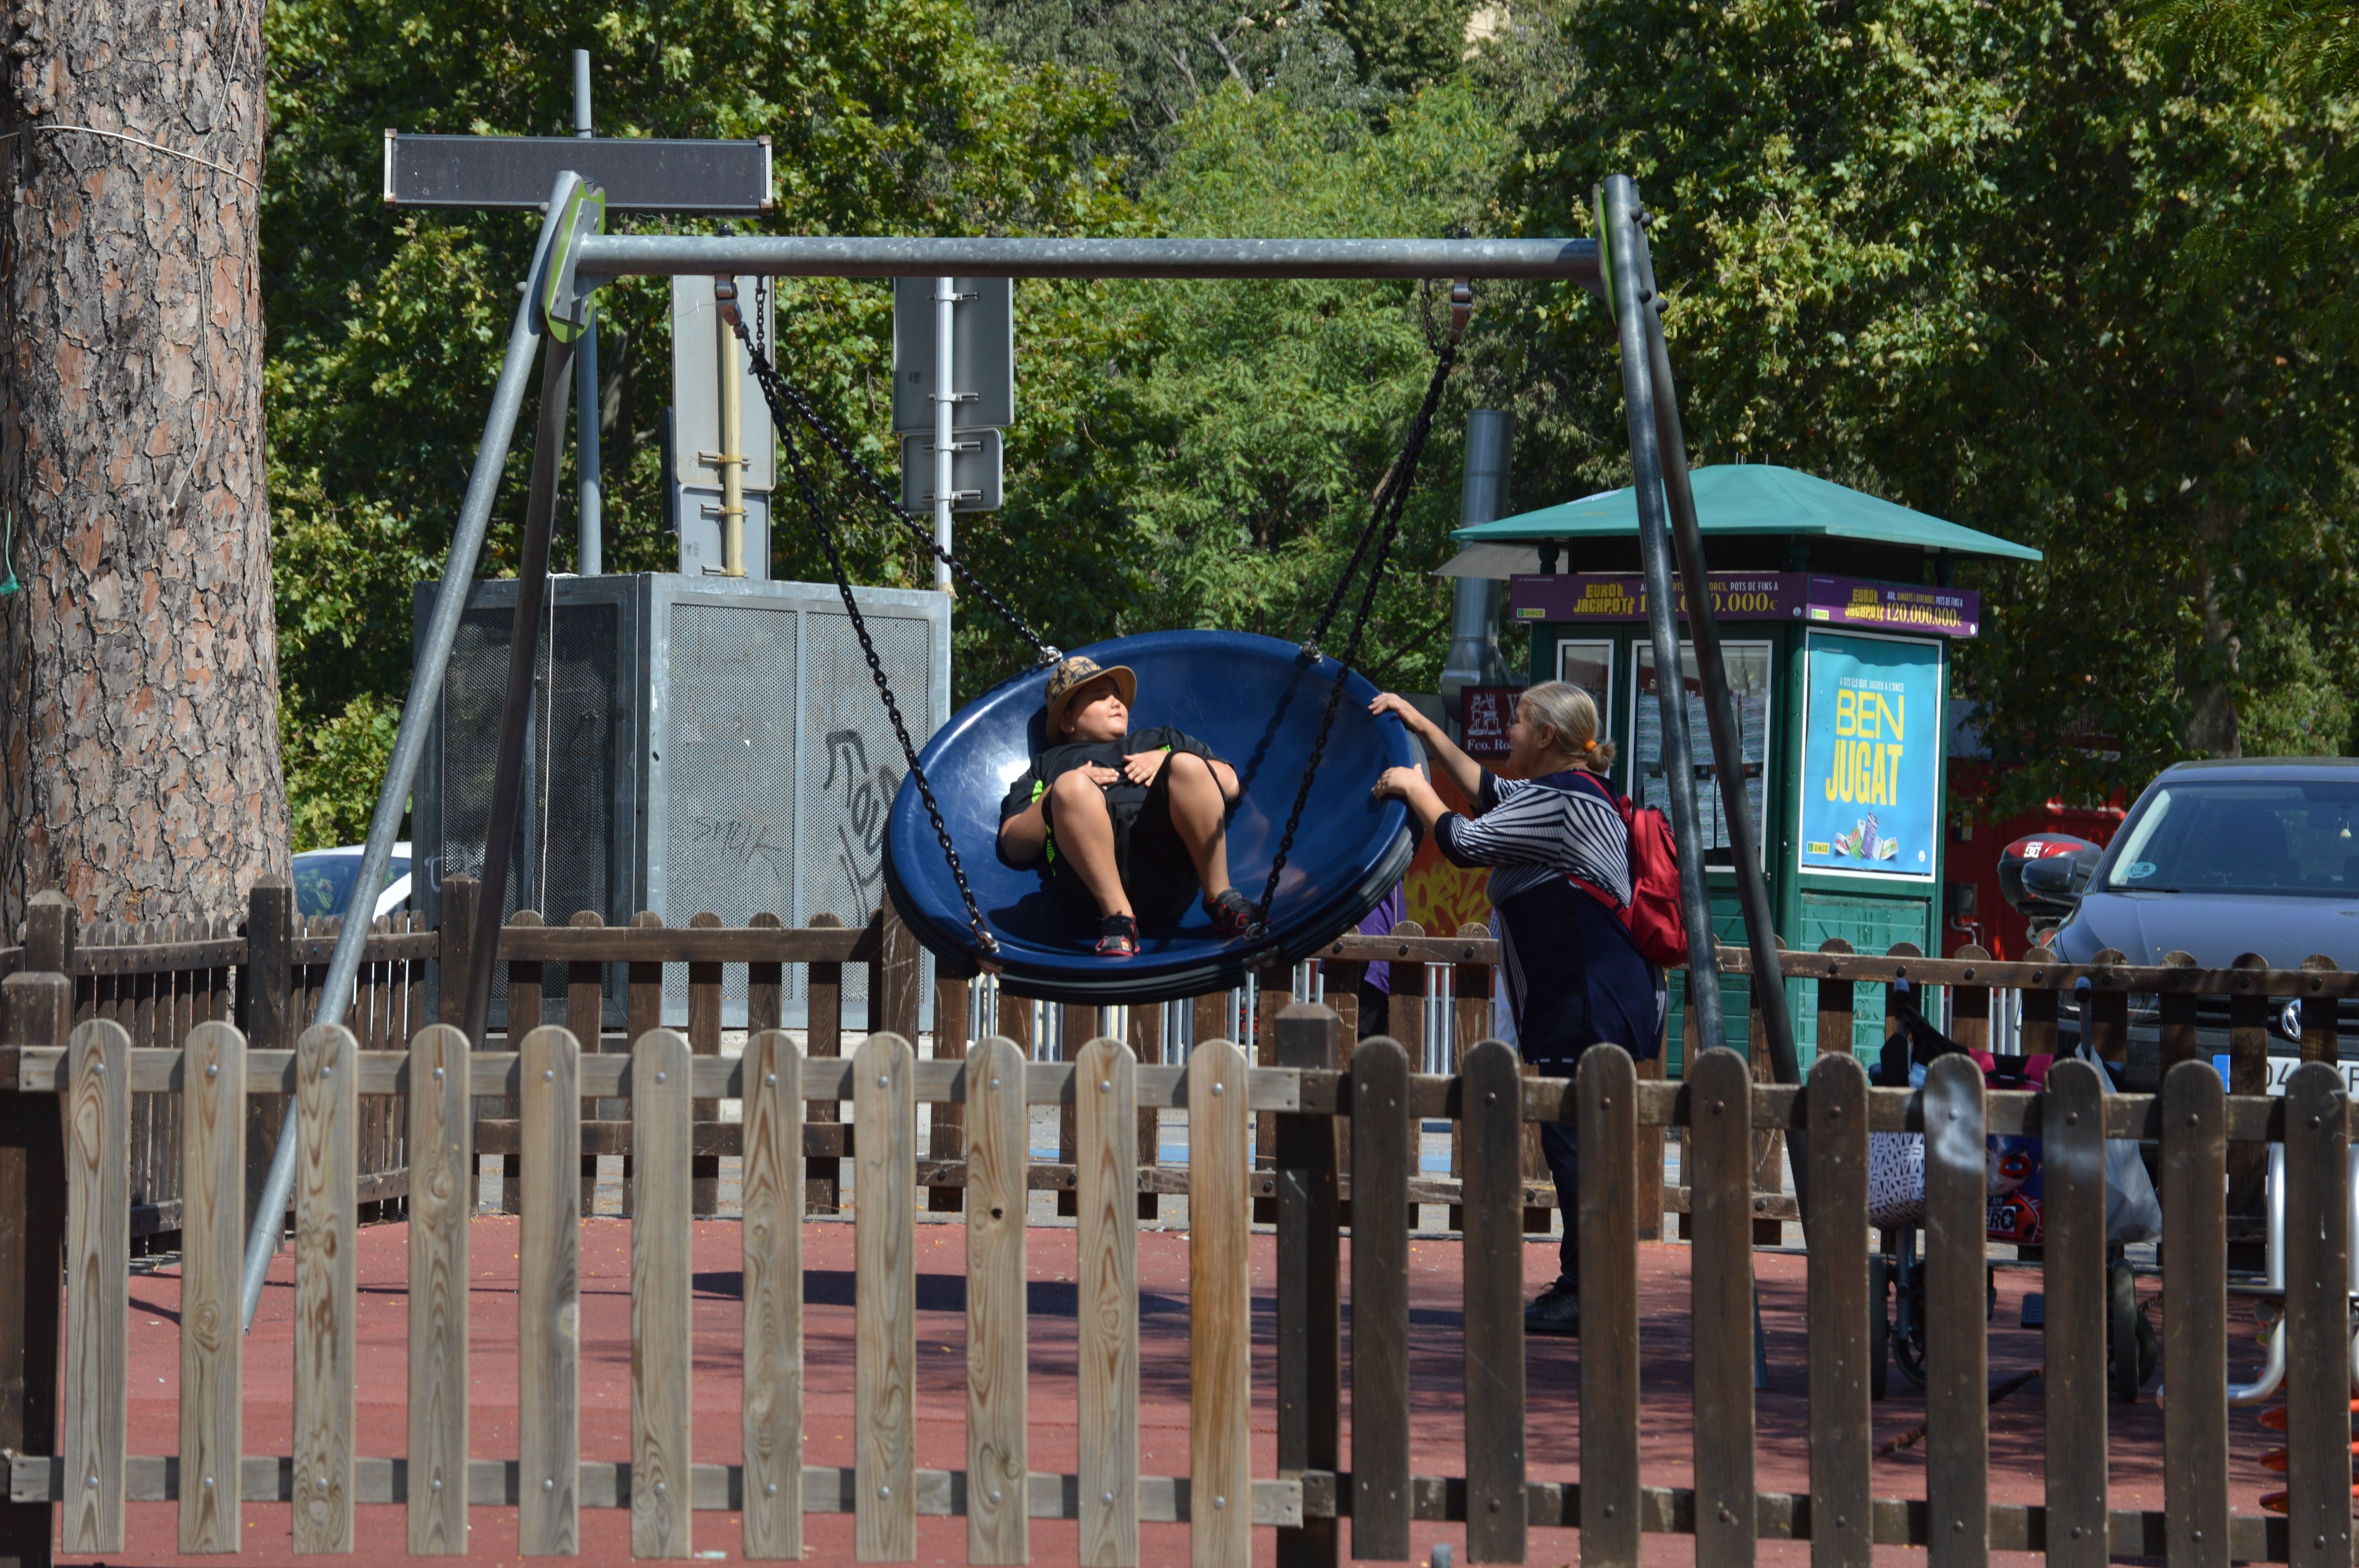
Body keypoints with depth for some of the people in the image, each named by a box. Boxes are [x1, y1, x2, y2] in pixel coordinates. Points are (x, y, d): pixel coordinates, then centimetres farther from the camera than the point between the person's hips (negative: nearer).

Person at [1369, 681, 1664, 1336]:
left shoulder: (1560, 802, -15)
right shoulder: (1571, 791, 18)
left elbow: (1465, 841, -13)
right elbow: (1489, 791, 33)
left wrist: (1414, 788, 3)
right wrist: (1426, 732, 32)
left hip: (1591, 1005, -11)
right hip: (1588, 1004, 11)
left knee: (1573, 1141, -9)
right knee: (1576, 1142, 13)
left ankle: (1584, 1294, -9)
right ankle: (1584, 1289, 16)